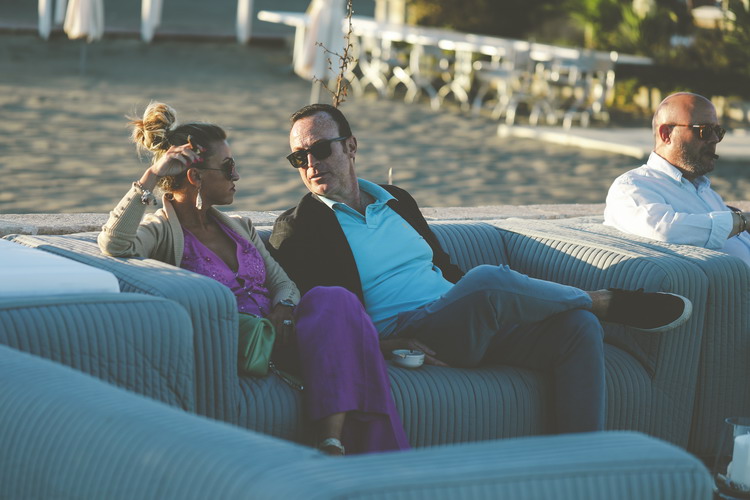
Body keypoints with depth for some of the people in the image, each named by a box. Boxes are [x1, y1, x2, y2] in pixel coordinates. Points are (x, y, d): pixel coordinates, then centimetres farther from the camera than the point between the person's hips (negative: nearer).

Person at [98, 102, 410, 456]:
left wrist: (284, 307, -3)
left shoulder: (240, 228, 27)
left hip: (273, 333, 7)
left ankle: (334, 444, -38)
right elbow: (114, 245, -18)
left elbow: (283, 282, 21)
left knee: (334, 300, -27)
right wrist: (151, 177, -17)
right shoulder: (162, 231, 3)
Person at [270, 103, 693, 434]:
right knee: (488, 281, -32)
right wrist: (381, 346, -19)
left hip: (472, 330, 7)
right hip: (404, 335, -7)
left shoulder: (397, 201, 24)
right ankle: (605, 301, -5)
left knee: (578, 327, -14)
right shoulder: (298, 228, 4)